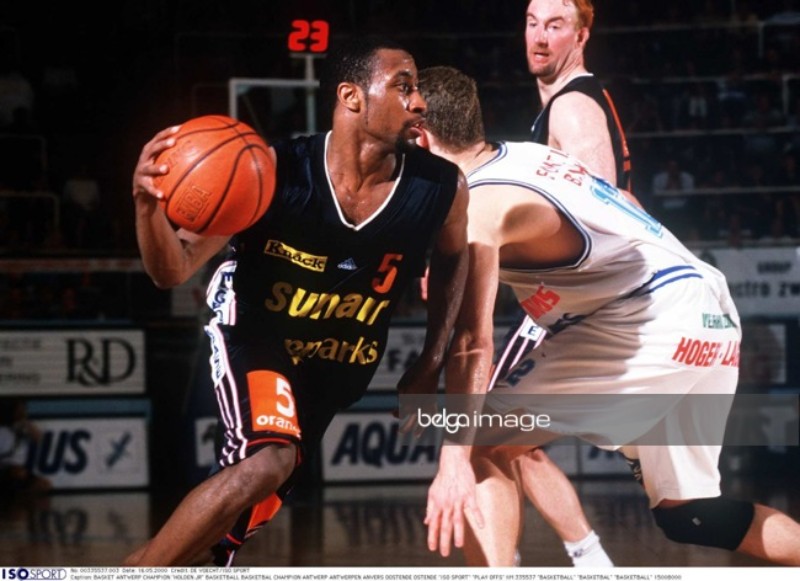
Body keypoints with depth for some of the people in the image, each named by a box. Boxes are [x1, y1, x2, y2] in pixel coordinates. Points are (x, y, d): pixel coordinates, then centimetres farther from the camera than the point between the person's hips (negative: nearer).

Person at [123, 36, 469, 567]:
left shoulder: (441, 189, -18)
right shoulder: (273, 173, -26)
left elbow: (452, 258, 8)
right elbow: (174, 271, -22)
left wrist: (432, 362, 6)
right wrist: (149, 204, -43)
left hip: (338, 366, 5)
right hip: (255, 333, -4)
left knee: (253, 501, 9)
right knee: (268, 461, -31)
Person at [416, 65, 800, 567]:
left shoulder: (478, 210, -13)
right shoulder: (522, 156, 14)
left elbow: (472, 342, -24)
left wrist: (454, 460, -31)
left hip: (656, 324, -10)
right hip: (704, 314, 10)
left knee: (479, 448, -11)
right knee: (687, 512, 22)